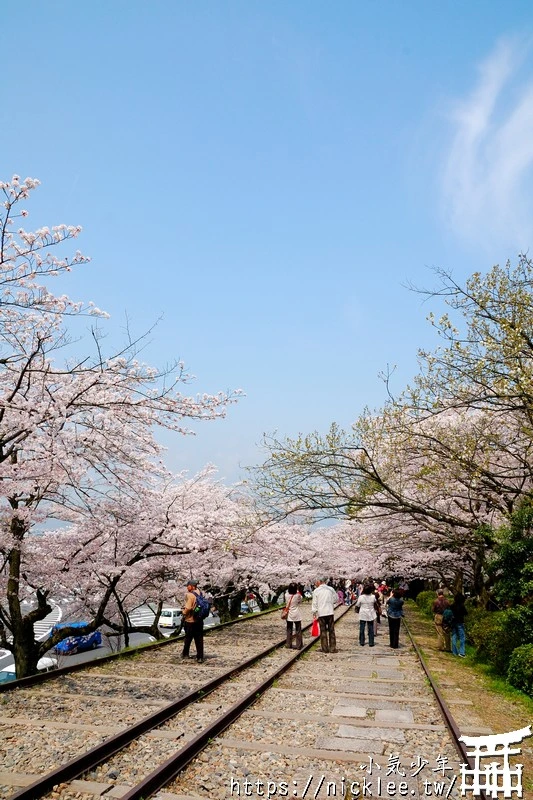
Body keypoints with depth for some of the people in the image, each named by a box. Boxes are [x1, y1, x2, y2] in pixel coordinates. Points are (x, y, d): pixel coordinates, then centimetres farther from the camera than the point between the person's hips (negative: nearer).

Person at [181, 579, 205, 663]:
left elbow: (188, 608, -22)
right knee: (199, 639, 7)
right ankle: (200, 657, 5)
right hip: (199, 621, 5)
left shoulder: (190, 595, -17)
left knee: (188, 638, 13)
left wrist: (183, 612, -1)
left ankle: (185, 654, 28)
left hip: (190, 620, -5)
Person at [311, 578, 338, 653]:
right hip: (330, 612, 1)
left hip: (321, 613, -1)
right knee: (331, 630, 8)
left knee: (323, 631, 7)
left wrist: (314, 613, 4)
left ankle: (325, 648, 9)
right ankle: (333, 648, 9)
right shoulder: (331, 589, 0)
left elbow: (314, 603, -3)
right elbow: (336, 599, 9)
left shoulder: (316, 591, -5)